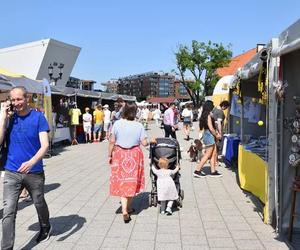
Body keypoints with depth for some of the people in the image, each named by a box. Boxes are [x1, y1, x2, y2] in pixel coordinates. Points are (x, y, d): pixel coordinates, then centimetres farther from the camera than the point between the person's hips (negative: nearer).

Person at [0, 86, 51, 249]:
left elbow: (45, 145, -13)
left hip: (34, 172, -1)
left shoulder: (38, 117, -6)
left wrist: (31, 162, -29)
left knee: (39, 203, 19)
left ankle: (45, 228, 46)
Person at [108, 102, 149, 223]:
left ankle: (124, 211, -9)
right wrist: (150, 141, 13)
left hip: (120, 155, 0)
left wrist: (110, 155, 3)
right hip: (134, 155, 0)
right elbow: (144, 143, -9)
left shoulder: (117, 124, -8)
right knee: (132, 182, 14)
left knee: (122, 182, 4)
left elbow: (112, 141, -7)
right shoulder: (139, 126, -8)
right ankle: (128, 208, 27)